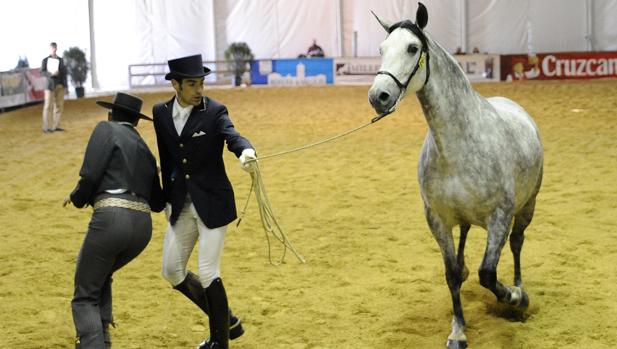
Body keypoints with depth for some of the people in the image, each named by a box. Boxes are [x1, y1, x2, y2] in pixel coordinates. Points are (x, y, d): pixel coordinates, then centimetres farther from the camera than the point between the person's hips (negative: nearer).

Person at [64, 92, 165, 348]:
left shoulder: (106, 129, 6)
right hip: (143, 225, 7)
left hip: (112, 219, -6)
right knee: (100, 274, 31)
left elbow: (90, 175, -8)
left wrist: (77, 198, 12)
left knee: (85, 296, 6)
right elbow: (157, 203, 28)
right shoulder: (144, 149, 24)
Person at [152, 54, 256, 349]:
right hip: (181, 204, 6)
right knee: (172, 271, 10)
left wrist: (246, 152, -53)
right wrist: (168, 199, 16)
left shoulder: (214, 112, -12)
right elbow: (166, 158, 12)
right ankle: (225, 319, 28)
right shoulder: (161, 113, 2)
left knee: (208, 273, -6)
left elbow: (233, 136, -30)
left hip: (212, 202, -6)